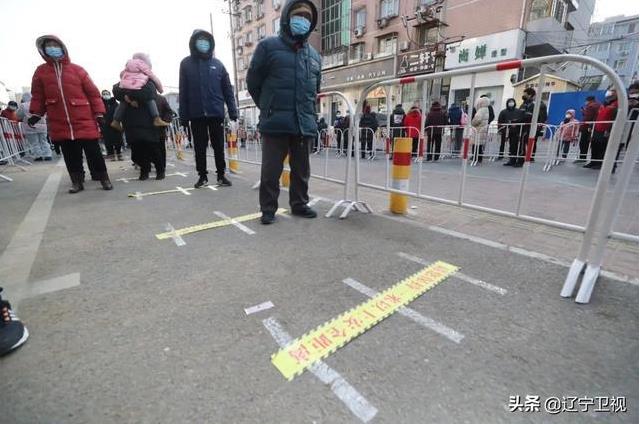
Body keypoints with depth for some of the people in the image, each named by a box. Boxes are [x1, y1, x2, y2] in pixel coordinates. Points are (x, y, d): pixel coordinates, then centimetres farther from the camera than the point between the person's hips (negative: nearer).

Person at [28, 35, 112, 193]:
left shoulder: (77, 70, 5)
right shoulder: (40, 71, 12)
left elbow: (93, 93, 2)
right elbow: (37, 95, 15)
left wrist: (99, 113, -4)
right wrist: (35, 114, 6)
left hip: (84, 121, -3)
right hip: (59, 124, 3)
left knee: (93, 152, -2)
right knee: (70, 155, 6)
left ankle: (104, 179, 7)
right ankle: (77, 181, 13)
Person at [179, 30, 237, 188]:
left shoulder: (217, 64, 8)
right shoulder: (186, 64, 5)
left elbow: (227, 89, 6)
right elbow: (183, 92, 2)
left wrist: (232, 111, -3)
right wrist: (183, 115, -3)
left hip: (216, 113, 0)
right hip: (196, 115, 0)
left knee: (219, 146, 4)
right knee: (199, 147, 5)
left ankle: (221, 175, 14)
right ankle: (202, 176, 16)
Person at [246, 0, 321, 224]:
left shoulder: (314, 55, 16)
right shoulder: (268, 46, 2)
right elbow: (253, 82, 6)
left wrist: (307, 111, 18)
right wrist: (269, 108, 12)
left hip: (304, 124, 5)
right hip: (275, 123, -4)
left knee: (301, 169, 10)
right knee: (271, 169, -2)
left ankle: (299, 204, 24)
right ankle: (268, 209, 11)